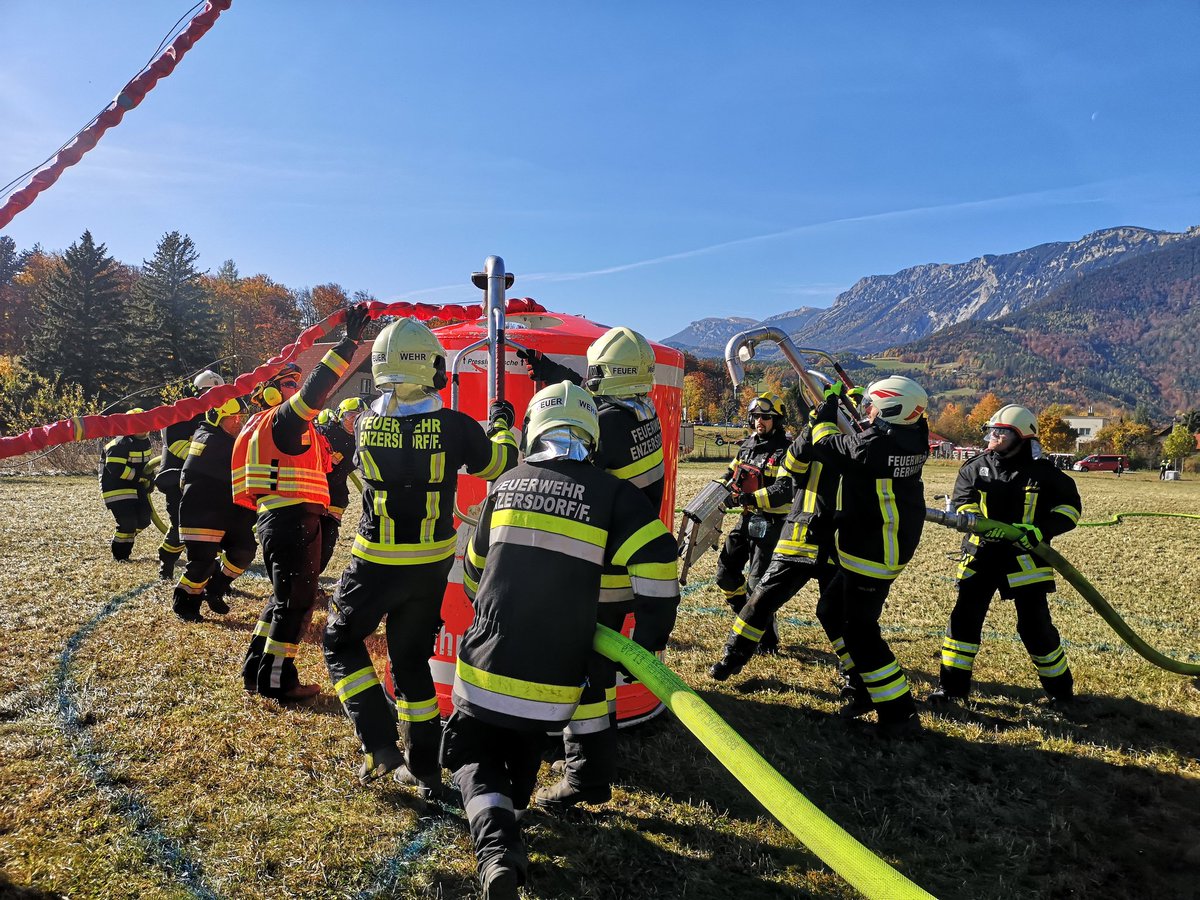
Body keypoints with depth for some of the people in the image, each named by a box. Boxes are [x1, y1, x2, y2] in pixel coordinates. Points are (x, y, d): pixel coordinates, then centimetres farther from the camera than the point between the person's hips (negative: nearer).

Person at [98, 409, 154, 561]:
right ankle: (119, 554, 8)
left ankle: (124, 542, 33)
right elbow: (116, 469, -28)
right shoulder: (120, 444, -21)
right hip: (116, 488, -8)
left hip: (136, 486, 9)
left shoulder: (145, 441, 8)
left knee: (144, 519, 7)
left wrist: (148, 481, 13)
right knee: (128, 522, -13)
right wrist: (140, 476, -24)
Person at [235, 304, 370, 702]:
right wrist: (350, 341, -26)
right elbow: (316, 388, -25)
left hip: (278, 518, 10)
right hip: (292, 519, -10)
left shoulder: (269, 425, 22)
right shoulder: (281, 419, -10)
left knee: (286, 596, 19)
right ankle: (277, 679, 6)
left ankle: (256, 669, 26)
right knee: (296, 599, -2)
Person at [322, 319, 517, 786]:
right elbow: (500, 465, 4)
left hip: (376, 562, -2)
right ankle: (423, 767, 24)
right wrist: (502, 424, 21)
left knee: (341, 644, 19)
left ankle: (379, 744, 7)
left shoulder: (366, 423, -11)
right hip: (433, 563, 2)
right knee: (411, 659, 17)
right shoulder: (455, 427, -14)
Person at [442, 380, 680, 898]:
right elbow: (657, 562, -15)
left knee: (473, 753, 17)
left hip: (487, 664, 1)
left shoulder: (505, 486, 6)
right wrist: (650, 638, 0)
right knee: (525, 748, 29)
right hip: (555, 677, 0)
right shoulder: (612, 494, -5)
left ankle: (496, 844, -4)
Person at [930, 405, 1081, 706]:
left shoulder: (1043, 473, -3)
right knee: (965, 617, 1)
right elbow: (962, 500, -6)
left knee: (1035, 624, 5)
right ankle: (952, 686, 12)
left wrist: (1041, 530, -17)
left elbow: (1070, 506, -1)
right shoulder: (976, 467, 2)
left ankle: (1060, 687, 27)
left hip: (1025, 560, -2)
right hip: (980, 557, 2)